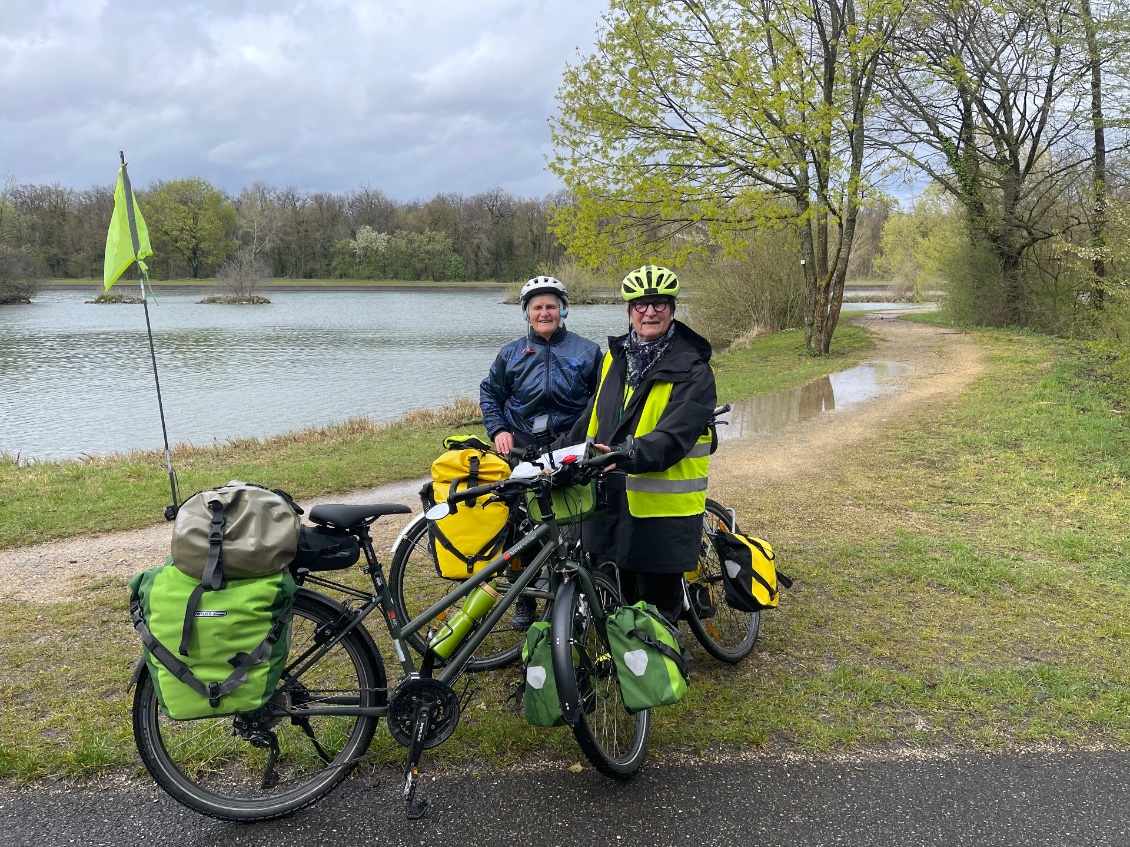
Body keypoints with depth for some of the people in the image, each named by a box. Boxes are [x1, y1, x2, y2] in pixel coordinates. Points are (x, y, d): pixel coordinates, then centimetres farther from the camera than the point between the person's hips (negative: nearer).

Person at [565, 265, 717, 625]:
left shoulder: (692, 371, -10)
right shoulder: (615, 358, 10)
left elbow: (673, 436, -23)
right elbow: (594, 419, 20)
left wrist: (627, 455, -38)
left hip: (663, 507, -6)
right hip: (615, 500, 6)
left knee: (658, 603, 5)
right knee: (622, 597, 18)